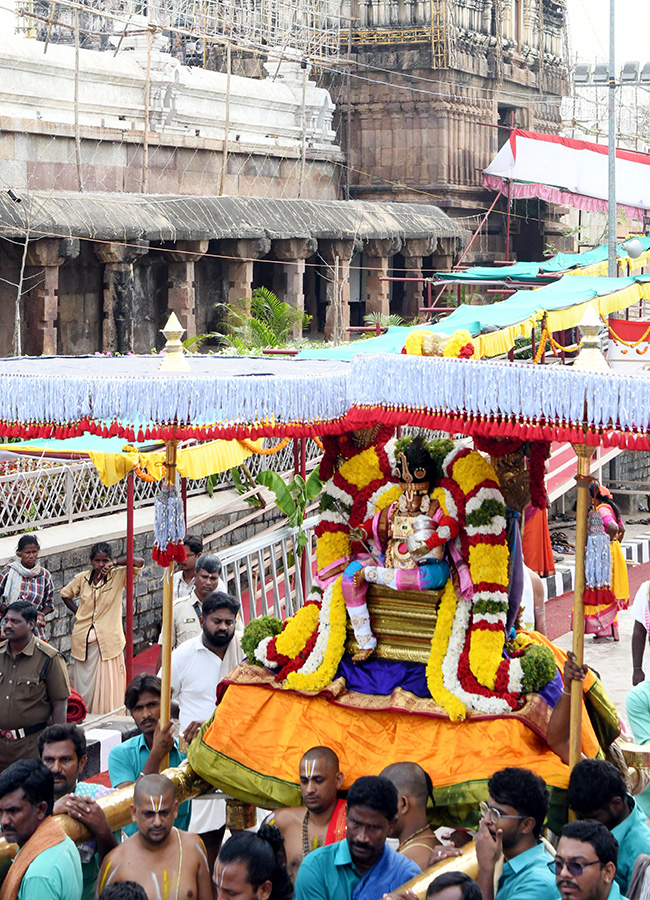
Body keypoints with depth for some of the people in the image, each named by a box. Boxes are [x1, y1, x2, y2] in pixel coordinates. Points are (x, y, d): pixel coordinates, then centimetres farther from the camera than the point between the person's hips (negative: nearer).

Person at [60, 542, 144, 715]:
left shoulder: (118, 576, -3)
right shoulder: (82, 578, 5)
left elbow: (139, 562, -16)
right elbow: (65, 594, 22)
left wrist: (115, 563, -14)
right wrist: (77, 612, 10)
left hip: (108, 641, -3)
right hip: (84, 641, 3)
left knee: (108, 686, -4)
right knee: (84, 684, 8)